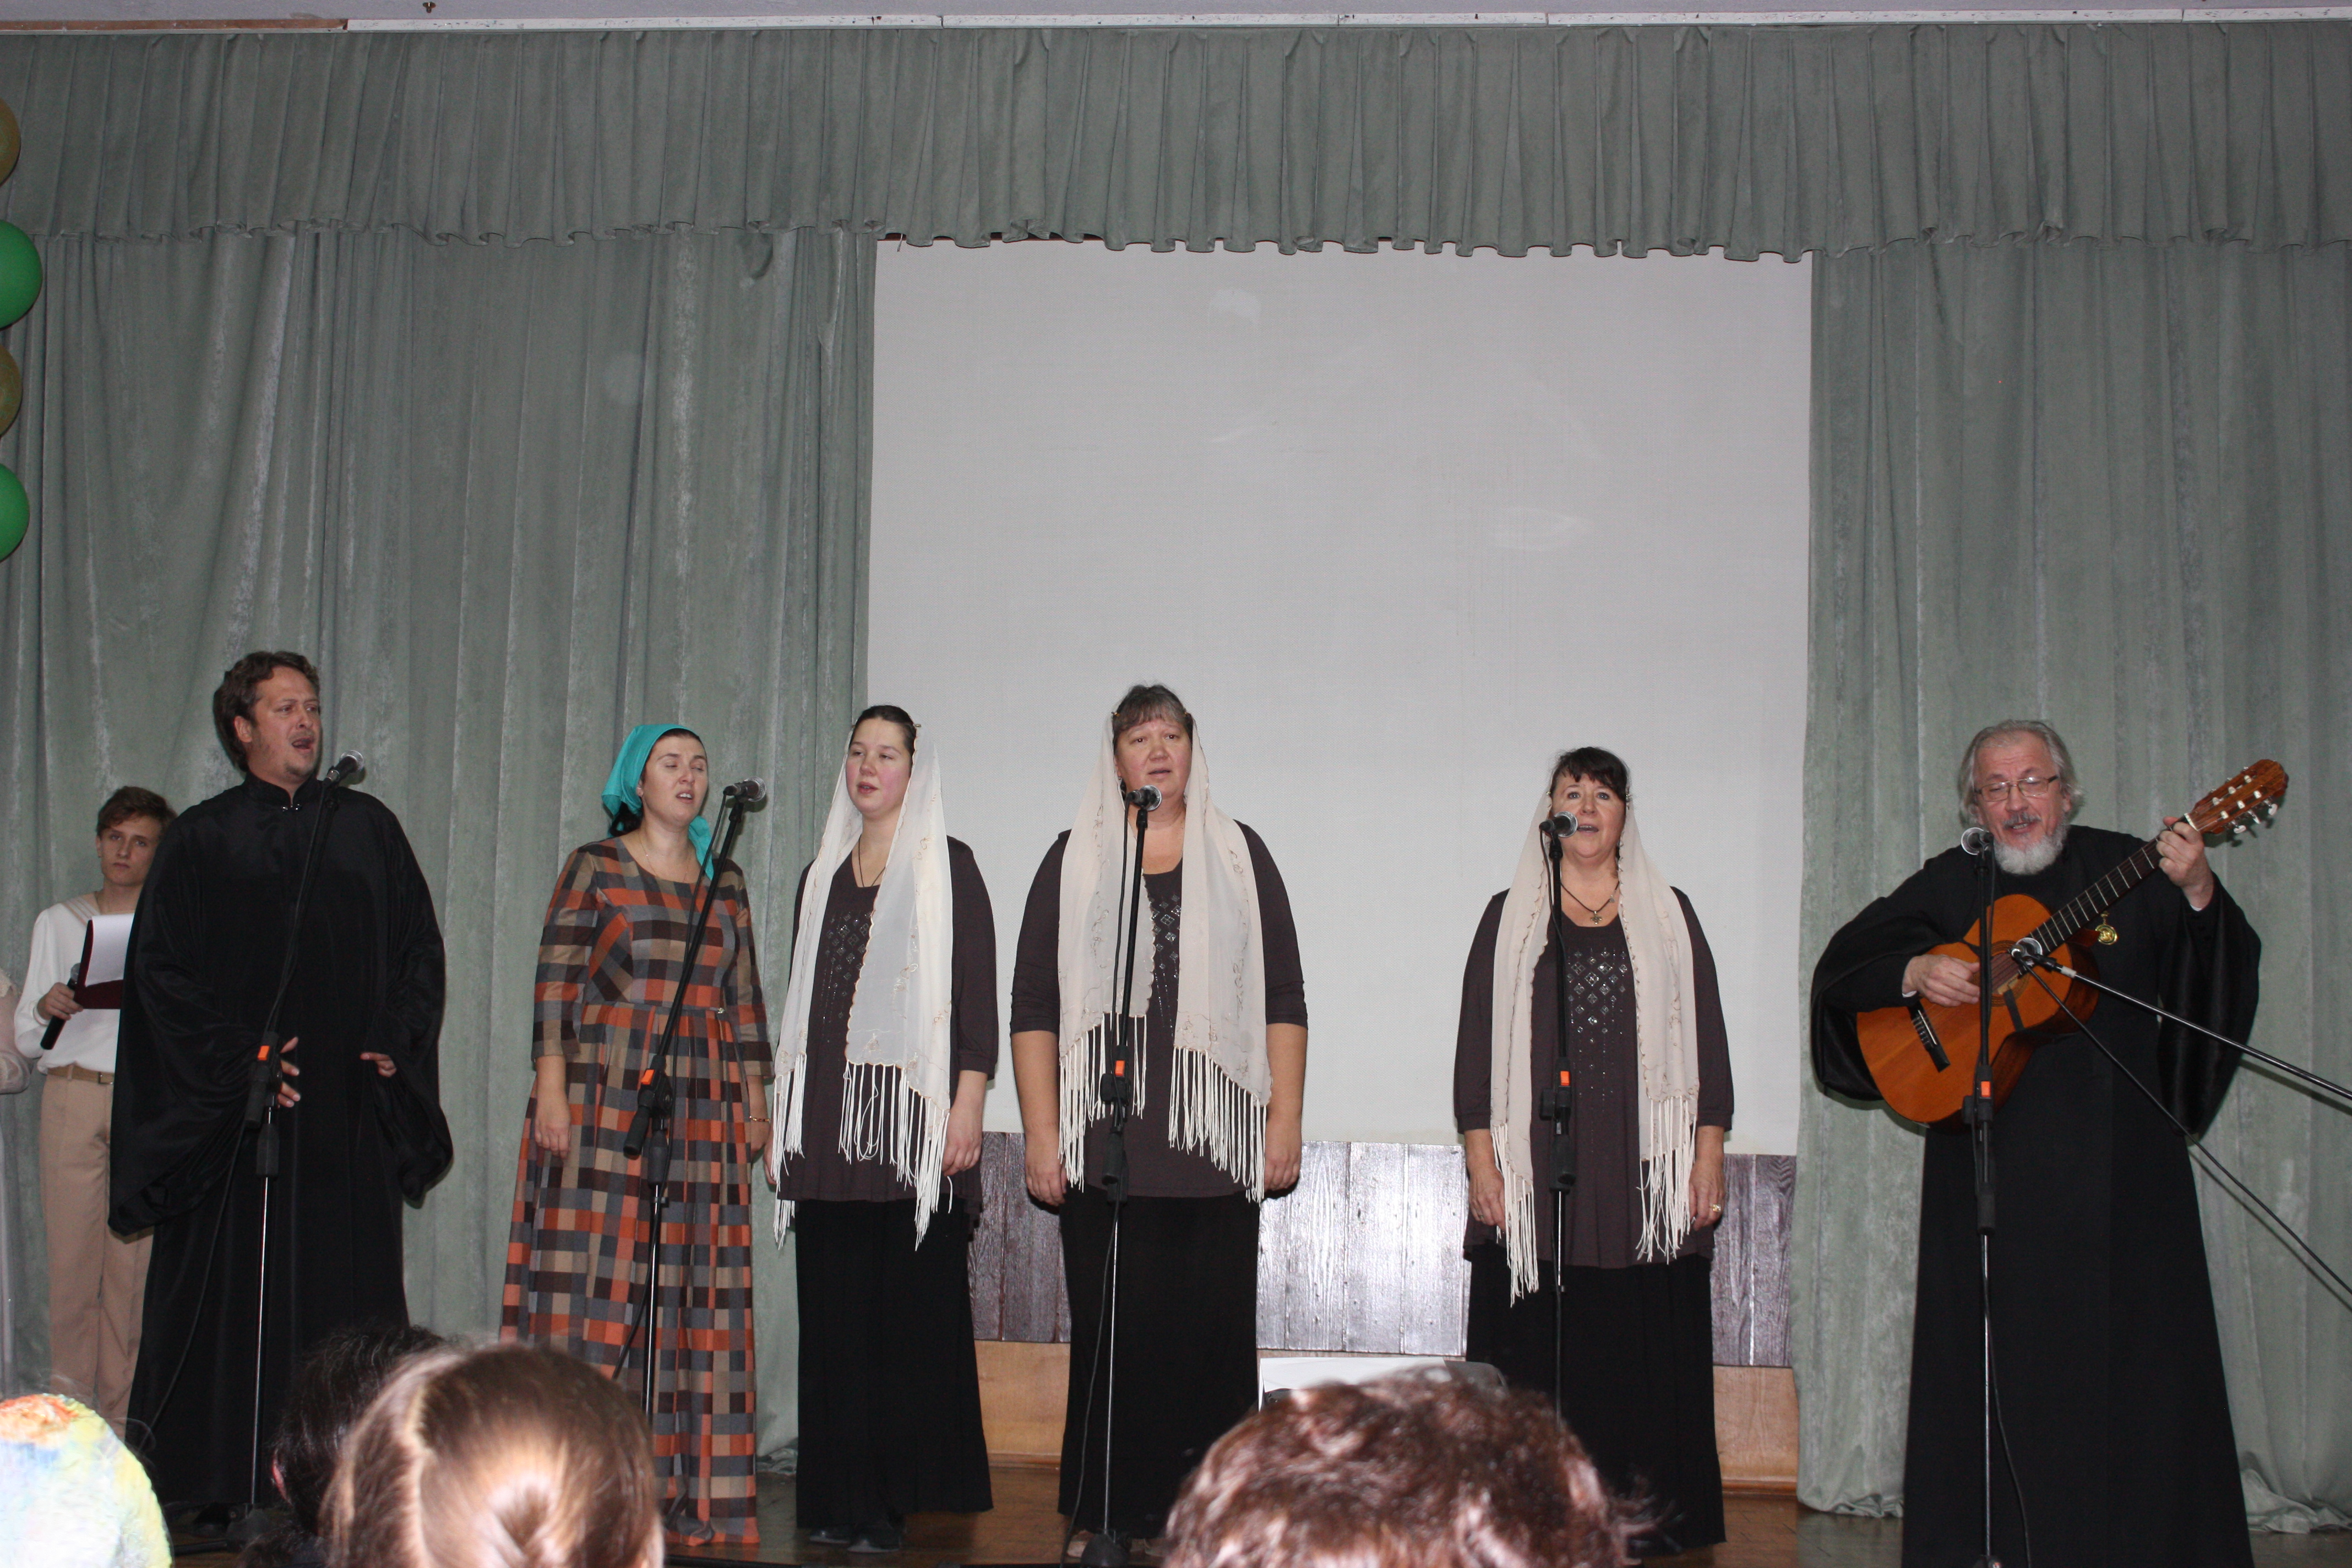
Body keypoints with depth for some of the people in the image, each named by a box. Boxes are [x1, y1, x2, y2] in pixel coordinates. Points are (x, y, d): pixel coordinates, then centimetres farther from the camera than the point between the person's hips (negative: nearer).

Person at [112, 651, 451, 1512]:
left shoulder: (367, 827, 11)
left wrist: (394, 1042, -2)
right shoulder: (201, 839, 5)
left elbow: (420, 947, 11)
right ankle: (221, 1481, 8)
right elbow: (160, 971, 0)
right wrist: (236, 1059, -10)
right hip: (233, 1111, -2)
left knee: (350, 1283, 0)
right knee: (231, 1297, 0)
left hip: (350, 1106, 2)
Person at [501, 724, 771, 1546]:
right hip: (607, 1097, -4)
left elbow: (744, 999, 15)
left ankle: (691, 1485, 5)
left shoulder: (726, 881, 15)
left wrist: (755, 1103, 10)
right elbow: (555, 984, -3)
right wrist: (551, 1091, -12)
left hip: (704, 1108, 4)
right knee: (596, 1280, -6)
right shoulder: (595, 868, 3)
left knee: (694, 1291, 1)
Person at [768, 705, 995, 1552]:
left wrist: (968, 1103, -13)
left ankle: (908, 1497, 0)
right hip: (829, 1118, 5)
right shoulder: (822, 875, 18)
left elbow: (976, 989, -4)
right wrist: (782, 1118, 15)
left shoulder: (946, 865, 3)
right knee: (836, 1309, 3)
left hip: (913, 1107, -5)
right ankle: (841, 1498, 9)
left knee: (915, 1306, -5)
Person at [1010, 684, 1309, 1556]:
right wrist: (1041, 1137, -2)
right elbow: (1035, 1008, 5)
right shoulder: (1074, 861, 9)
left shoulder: (1239, 856, 10)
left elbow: (1283, 1001, 8)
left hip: (1216, 1142, 1)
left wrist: (1285, 1122, 1)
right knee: (1112, 1339, 0)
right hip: (1104, 1146, 0)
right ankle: (1109, 1520, 10)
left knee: (1212, 1340, 0)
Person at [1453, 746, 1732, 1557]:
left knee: (1644, 1347, -2)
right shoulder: (1509, 917, 11)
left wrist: (1709, 1155, 0)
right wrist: (1480, 1158, -3)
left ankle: (1647, 1514, 6)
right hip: (1536, 1172, 0)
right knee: (1538, 1350, -3)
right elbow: (1477, 1041, 6)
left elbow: (1705, 1036, 9)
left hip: (1644, 1172, 1)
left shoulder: (1669, 914, 13)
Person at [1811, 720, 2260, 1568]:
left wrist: (2199, 898, -24)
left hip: (2118, 1158, -1)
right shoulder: (1949, 886, 7)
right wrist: (1914, 971, -13)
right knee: (1994, 1356, 4)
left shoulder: (2127, 869, 3)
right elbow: (1839, 971, 5)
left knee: (2137, 1352, 0)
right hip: (1991, 1166, 1)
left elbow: (2223, 977, -5)